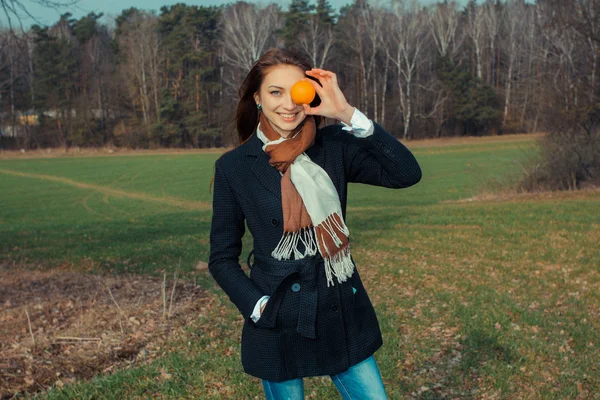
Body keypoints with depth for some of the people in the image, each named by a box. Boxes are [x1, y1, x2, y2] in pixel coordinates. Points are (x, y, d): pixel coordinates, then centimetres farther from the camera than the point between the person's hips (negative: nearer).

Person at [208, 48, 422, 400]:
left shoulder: (333, 146, -2)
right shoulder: (234, 167, -6)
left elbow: (406, 173, -16)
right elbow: (222, 258, 0)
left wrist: (348, 115, -19)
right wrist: (260, 307, -13)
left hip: (343, 314, 2)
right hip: (278, 323, -2)